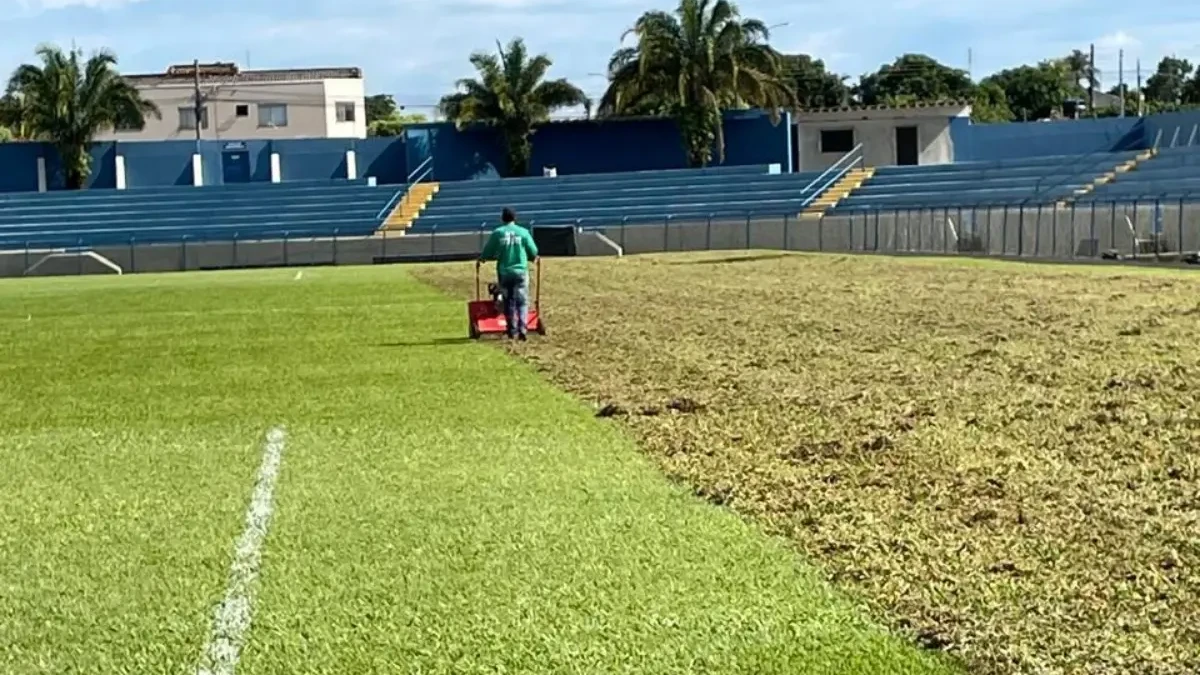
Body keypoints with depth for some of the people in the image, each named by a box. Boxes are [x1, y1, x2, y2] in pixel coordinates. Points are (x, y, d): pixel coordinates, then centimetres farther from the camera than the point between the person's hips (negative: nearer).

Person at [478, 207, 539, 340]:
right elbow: (533, 252, 4)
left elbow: (487, 252, 1)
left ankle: (512, 331, 14)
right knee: (522, 302, 2)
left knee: (509, 302, 11)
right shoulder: (523, 232, -1)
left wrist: (480, 259, 22)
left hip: (504, 272, 1)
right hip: (520, 271, -1)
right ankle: (522, 328, -14)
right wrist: (533, 258, 27)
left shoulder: (497, 233, -1)